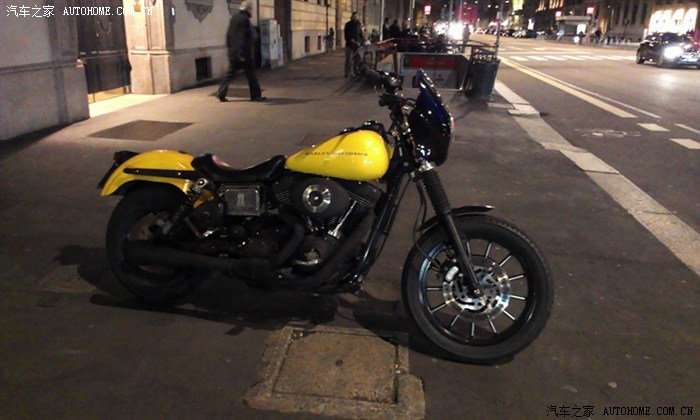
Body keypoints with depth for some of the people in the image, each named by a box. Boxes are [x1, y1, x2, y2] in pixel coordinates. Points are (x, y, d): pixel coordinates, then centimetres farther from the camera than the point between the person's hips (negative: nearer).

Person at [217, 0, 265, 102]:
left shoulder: (234, 18, 14)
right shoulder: (244, 19, -12)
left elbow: (228, 35, 17)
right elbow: (243, 38, -18)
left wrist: (230, 48, 21)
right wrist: (242, 54, -20)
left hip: (233, 53, 8)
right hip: (244, 52, -8)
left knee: (230, 73, 10)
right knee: (250, 74, 1)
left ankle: (221, 94, 6)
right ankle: (256, 95, 7)